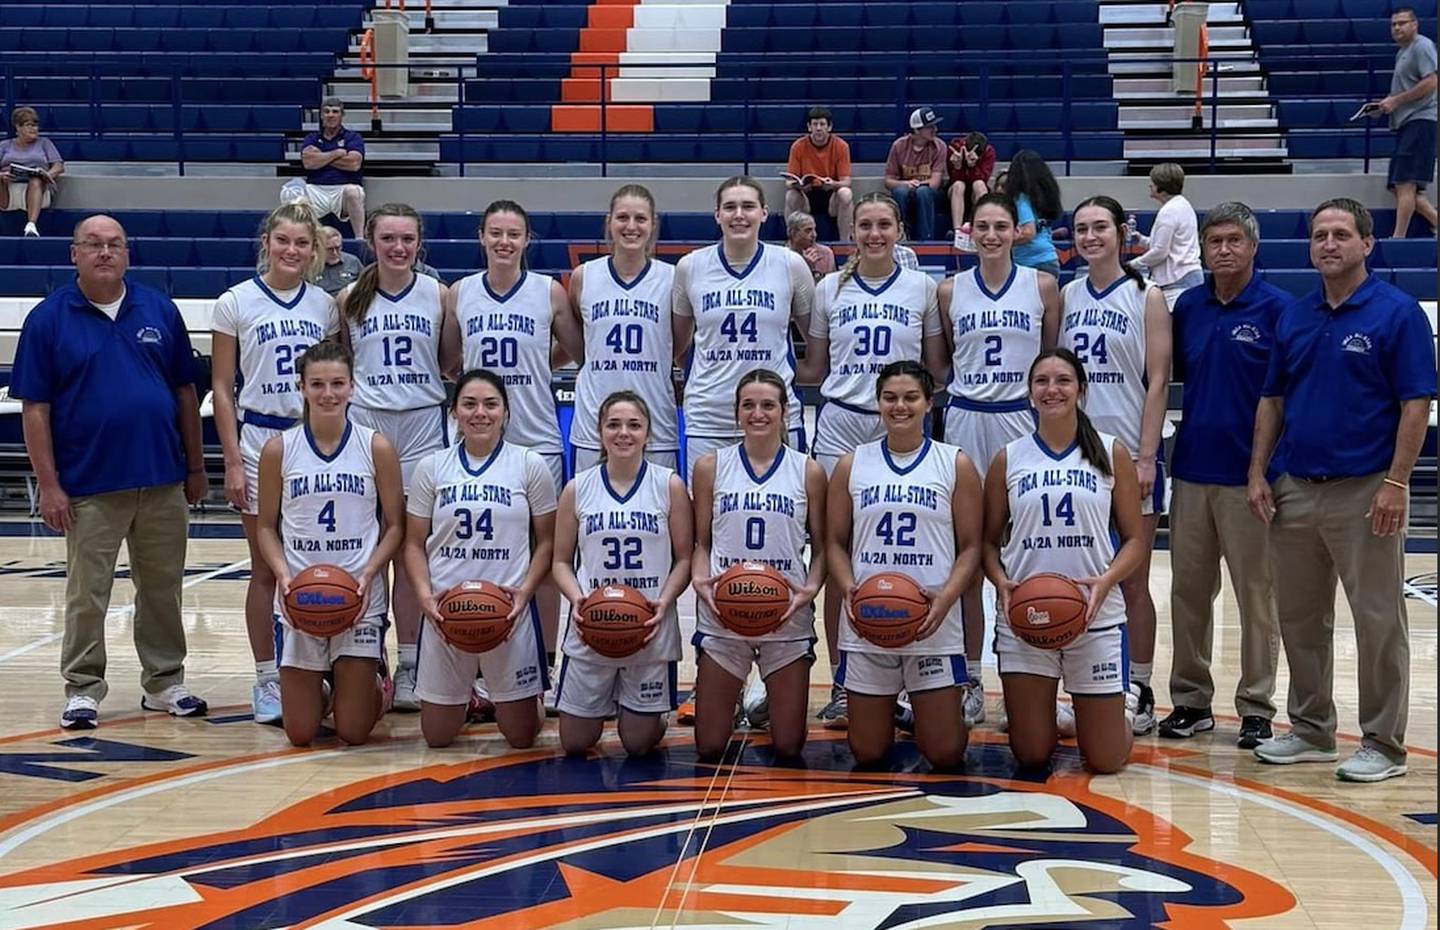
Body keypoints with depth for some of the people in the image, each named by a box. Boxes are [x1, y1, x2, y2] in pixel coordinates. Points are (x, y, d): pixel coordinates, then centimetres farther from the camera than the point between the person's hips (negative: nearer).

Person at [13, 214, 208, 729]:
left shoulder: (159, 310, 6)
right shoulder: (48, 318, -3)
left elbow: (184, 391, 10)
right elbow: (34, 407, -4)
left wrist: (195, 466, 9)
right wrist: (48, 485, -8)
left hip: (163, 480, 3)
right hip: (89, 487, -3)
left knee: (163, 588, 12)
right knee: (87, 595, 5)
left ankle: (165, 682, 24)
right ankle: (82, 690, 16)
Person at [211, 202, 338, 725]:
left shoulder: (326, 305, 7)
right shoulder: (236, 303, -1)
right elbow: (222, 388, -1)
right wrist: (234, 461, -7)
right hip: (261, 438, -3)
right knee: (266, 569, 3)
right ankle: (267, 680, 11)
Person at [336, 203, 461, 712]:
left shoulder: (439, 296, 3)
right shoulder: (350, 299, 4)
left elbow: (452, 364, 9)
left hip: (423, 425, 0)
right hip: (364, 423, 0)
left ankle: (410, 665, 9)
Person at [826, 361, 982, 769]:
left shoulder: (955, 465, 3)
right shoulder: (852, 465, 7)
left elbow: (971, 546, 2)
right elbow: (835, 541, 9)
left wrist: (945, 599, -15)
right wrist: (848, 588, -11)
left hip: (933, 625, -1)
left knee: (945, 754, 2)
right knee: (867, 753, 6)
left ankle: (923, 718, 35)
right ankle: (887, 715, 40)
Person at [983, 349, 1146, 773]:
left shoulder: (1111, 453, 4)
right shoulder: (1008, 459, 5)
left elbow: (1135, 539, 3)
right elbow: (989, 539, 9)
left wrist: (1106, 580, -15)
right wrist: (1001, 582, -11)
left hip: (1096, 616, -1)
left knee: (1106, 761, 3)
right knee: (1030, 757, 3)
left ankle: (1123, 704, 36)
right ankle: (1043, 712, 37)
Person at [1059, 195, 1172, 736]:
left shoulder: (1146, 298, -3)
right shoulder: (1066, 297, 9)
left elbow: (1158, 382, -7)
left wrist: (1146, 456, -14)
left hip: (1129, 453, -4)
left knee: (1132, 580, 1)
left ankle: (1140, 694, 9)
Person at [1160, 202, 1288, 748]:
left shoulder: (1277, 308, -5)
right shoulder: (1187, 307, 9)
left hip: (1248, 472, -4)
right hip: (1191, 470, 5)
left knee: (1256, 593, 4)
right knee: (1188, 590, 9)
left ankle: (1256, 707, 13)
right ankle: (1191, 700, 19)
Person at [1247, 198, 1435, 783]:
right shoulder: (1293, 317, 11)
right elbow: (1272, 400, 14)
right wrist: (1257, 475, 5)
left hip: (1365, 492, -6)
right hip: (1295, 489, 6)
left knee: (1378, 620, 0)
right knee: (1299, 618, 12)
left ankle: (1383, 745, 9)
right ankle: (1311, 731, 25)